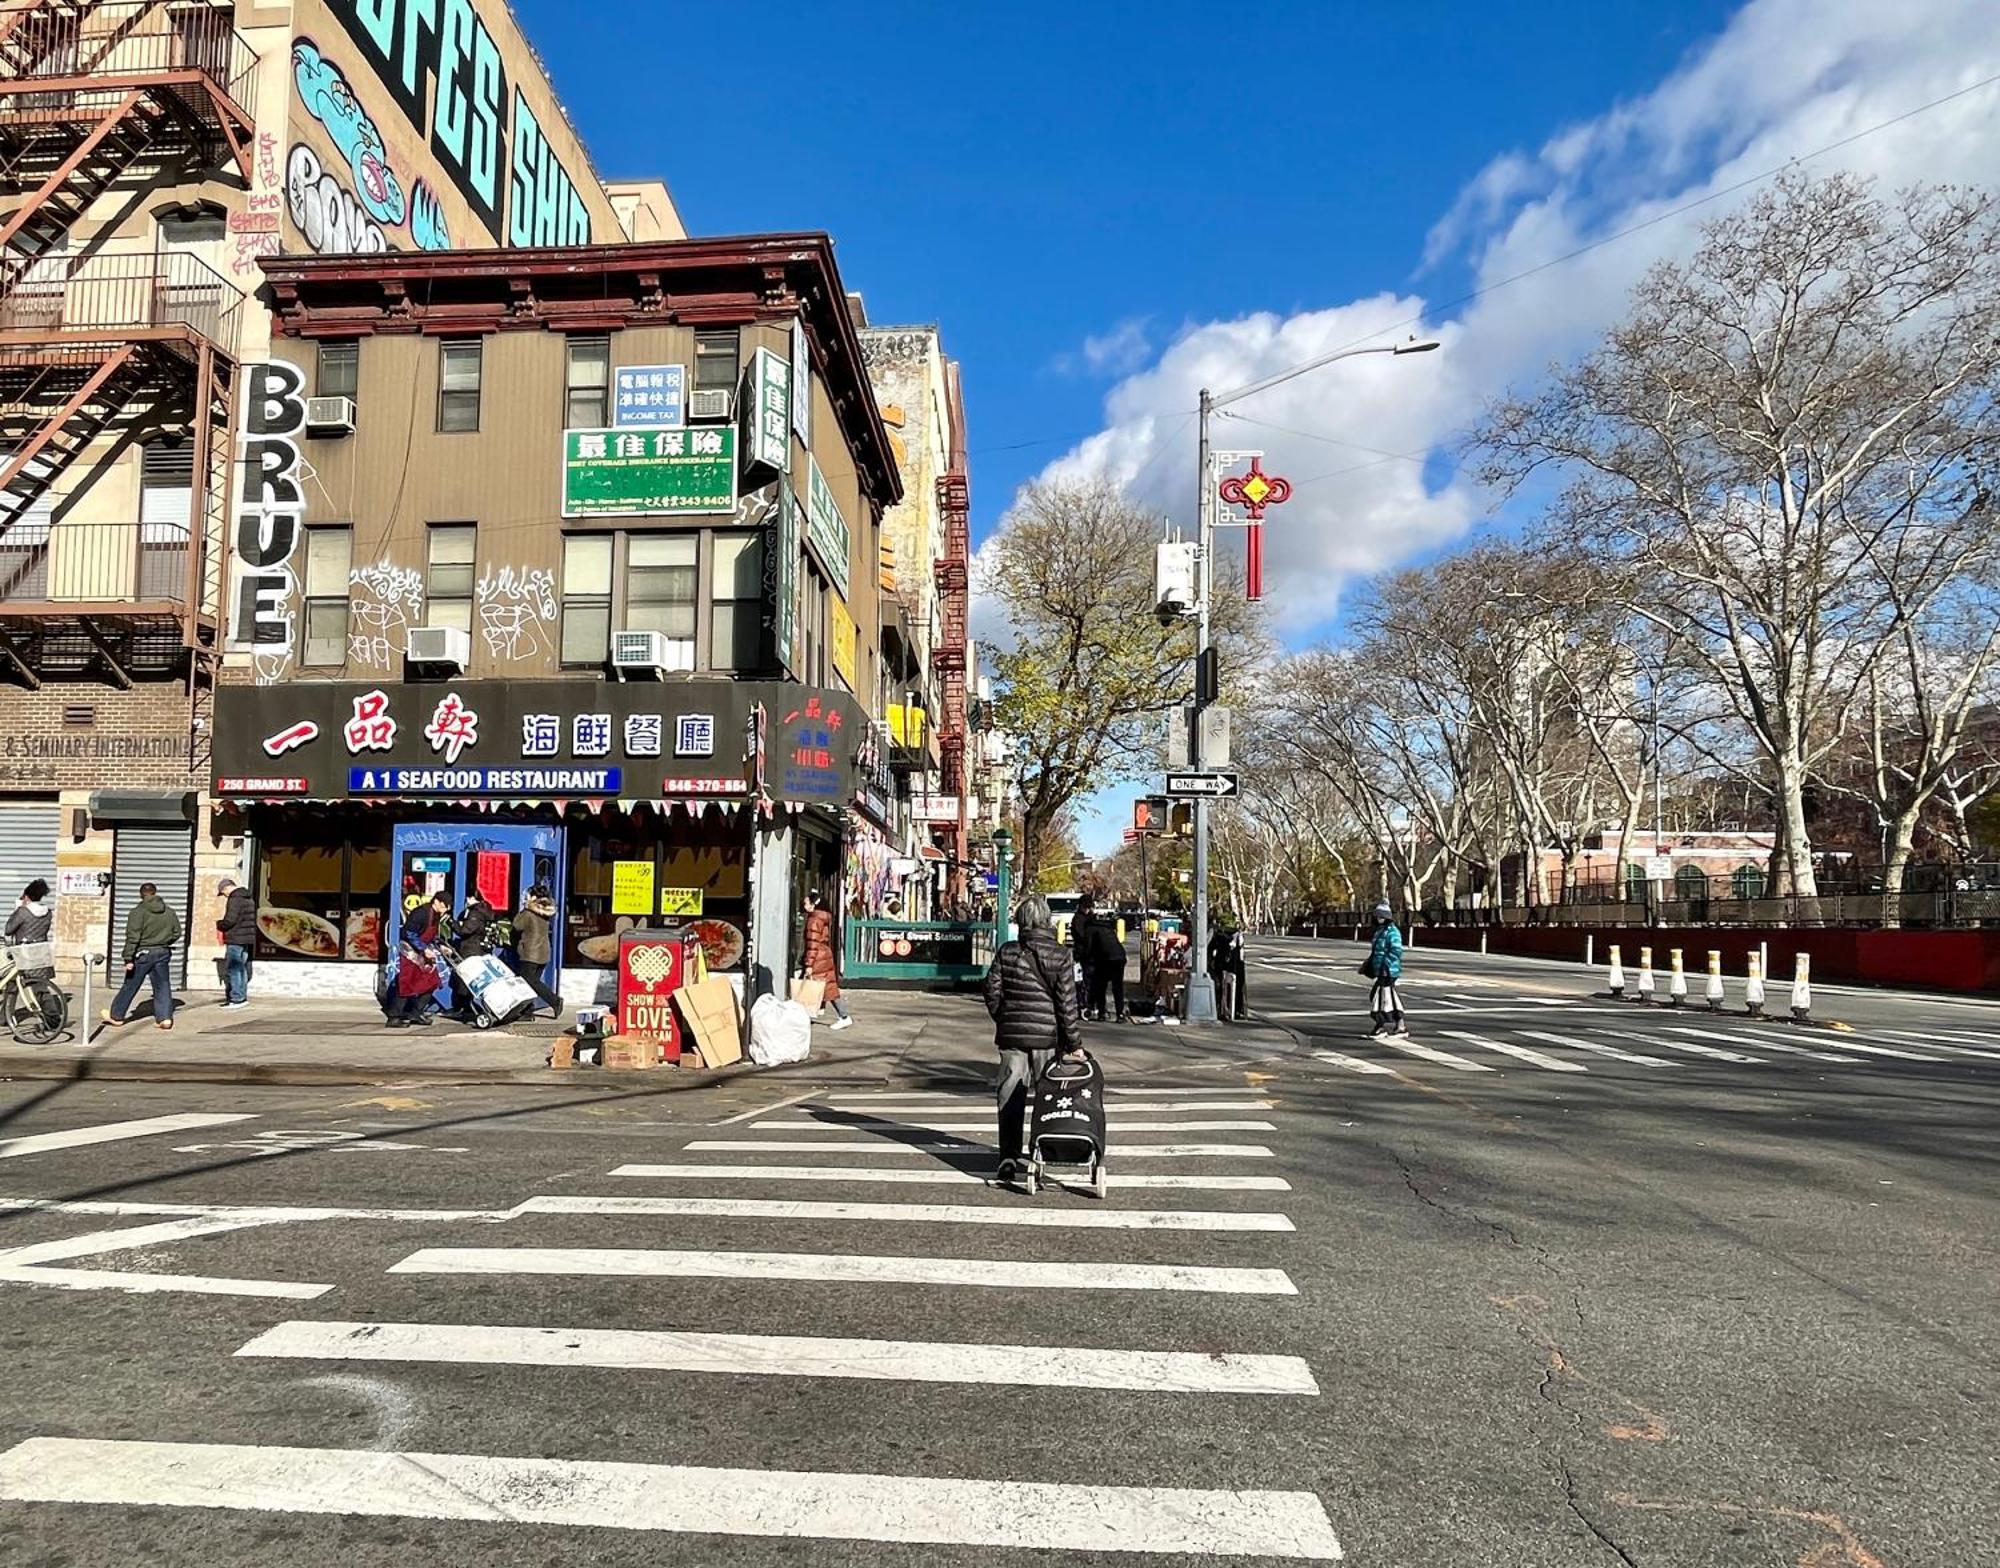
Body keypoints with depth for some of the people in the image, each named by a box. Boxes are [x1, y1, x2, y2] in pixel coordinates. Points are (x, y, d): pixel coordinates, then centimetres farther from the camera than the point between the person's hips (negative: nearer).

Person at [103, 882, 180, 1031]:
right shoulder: (169, 912, 4)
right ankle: (165, 1017, -1)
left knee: (130, 986, 9)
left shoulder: (138, 912, -12)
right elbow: (177, 933, 12)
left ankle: (116, 1015, 23)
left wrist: (128, 959, -14)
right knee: (162, 986, 6)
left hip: (143, 953, -4)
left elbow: (133, 937, -16)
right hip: (163, 953, 4)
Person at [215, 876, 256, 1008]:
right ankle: (242, 997, 18)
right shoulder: (249, 898, 17)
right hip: (248, 939, 10)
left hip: (236, 939, -10)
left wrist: (219, 924, 1)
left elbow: (230, 920, -20)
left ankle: (236, 999, -5)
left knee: (233, 968, -5)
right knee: (242, 968, 14)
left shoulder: (235, 899, -13)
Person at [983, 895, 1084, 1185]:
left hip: (1012, 1033, 1)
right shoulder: (1059, 956, -7)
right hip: (1048, 1036, -1)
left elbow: (992, 992, 2)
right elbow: (1066, 1001, -7)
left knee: (1010, 1098, 6)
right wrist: (1074, 1041, -2)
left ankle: (1009, 1157, 2)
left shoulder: (1006, 953, -1)